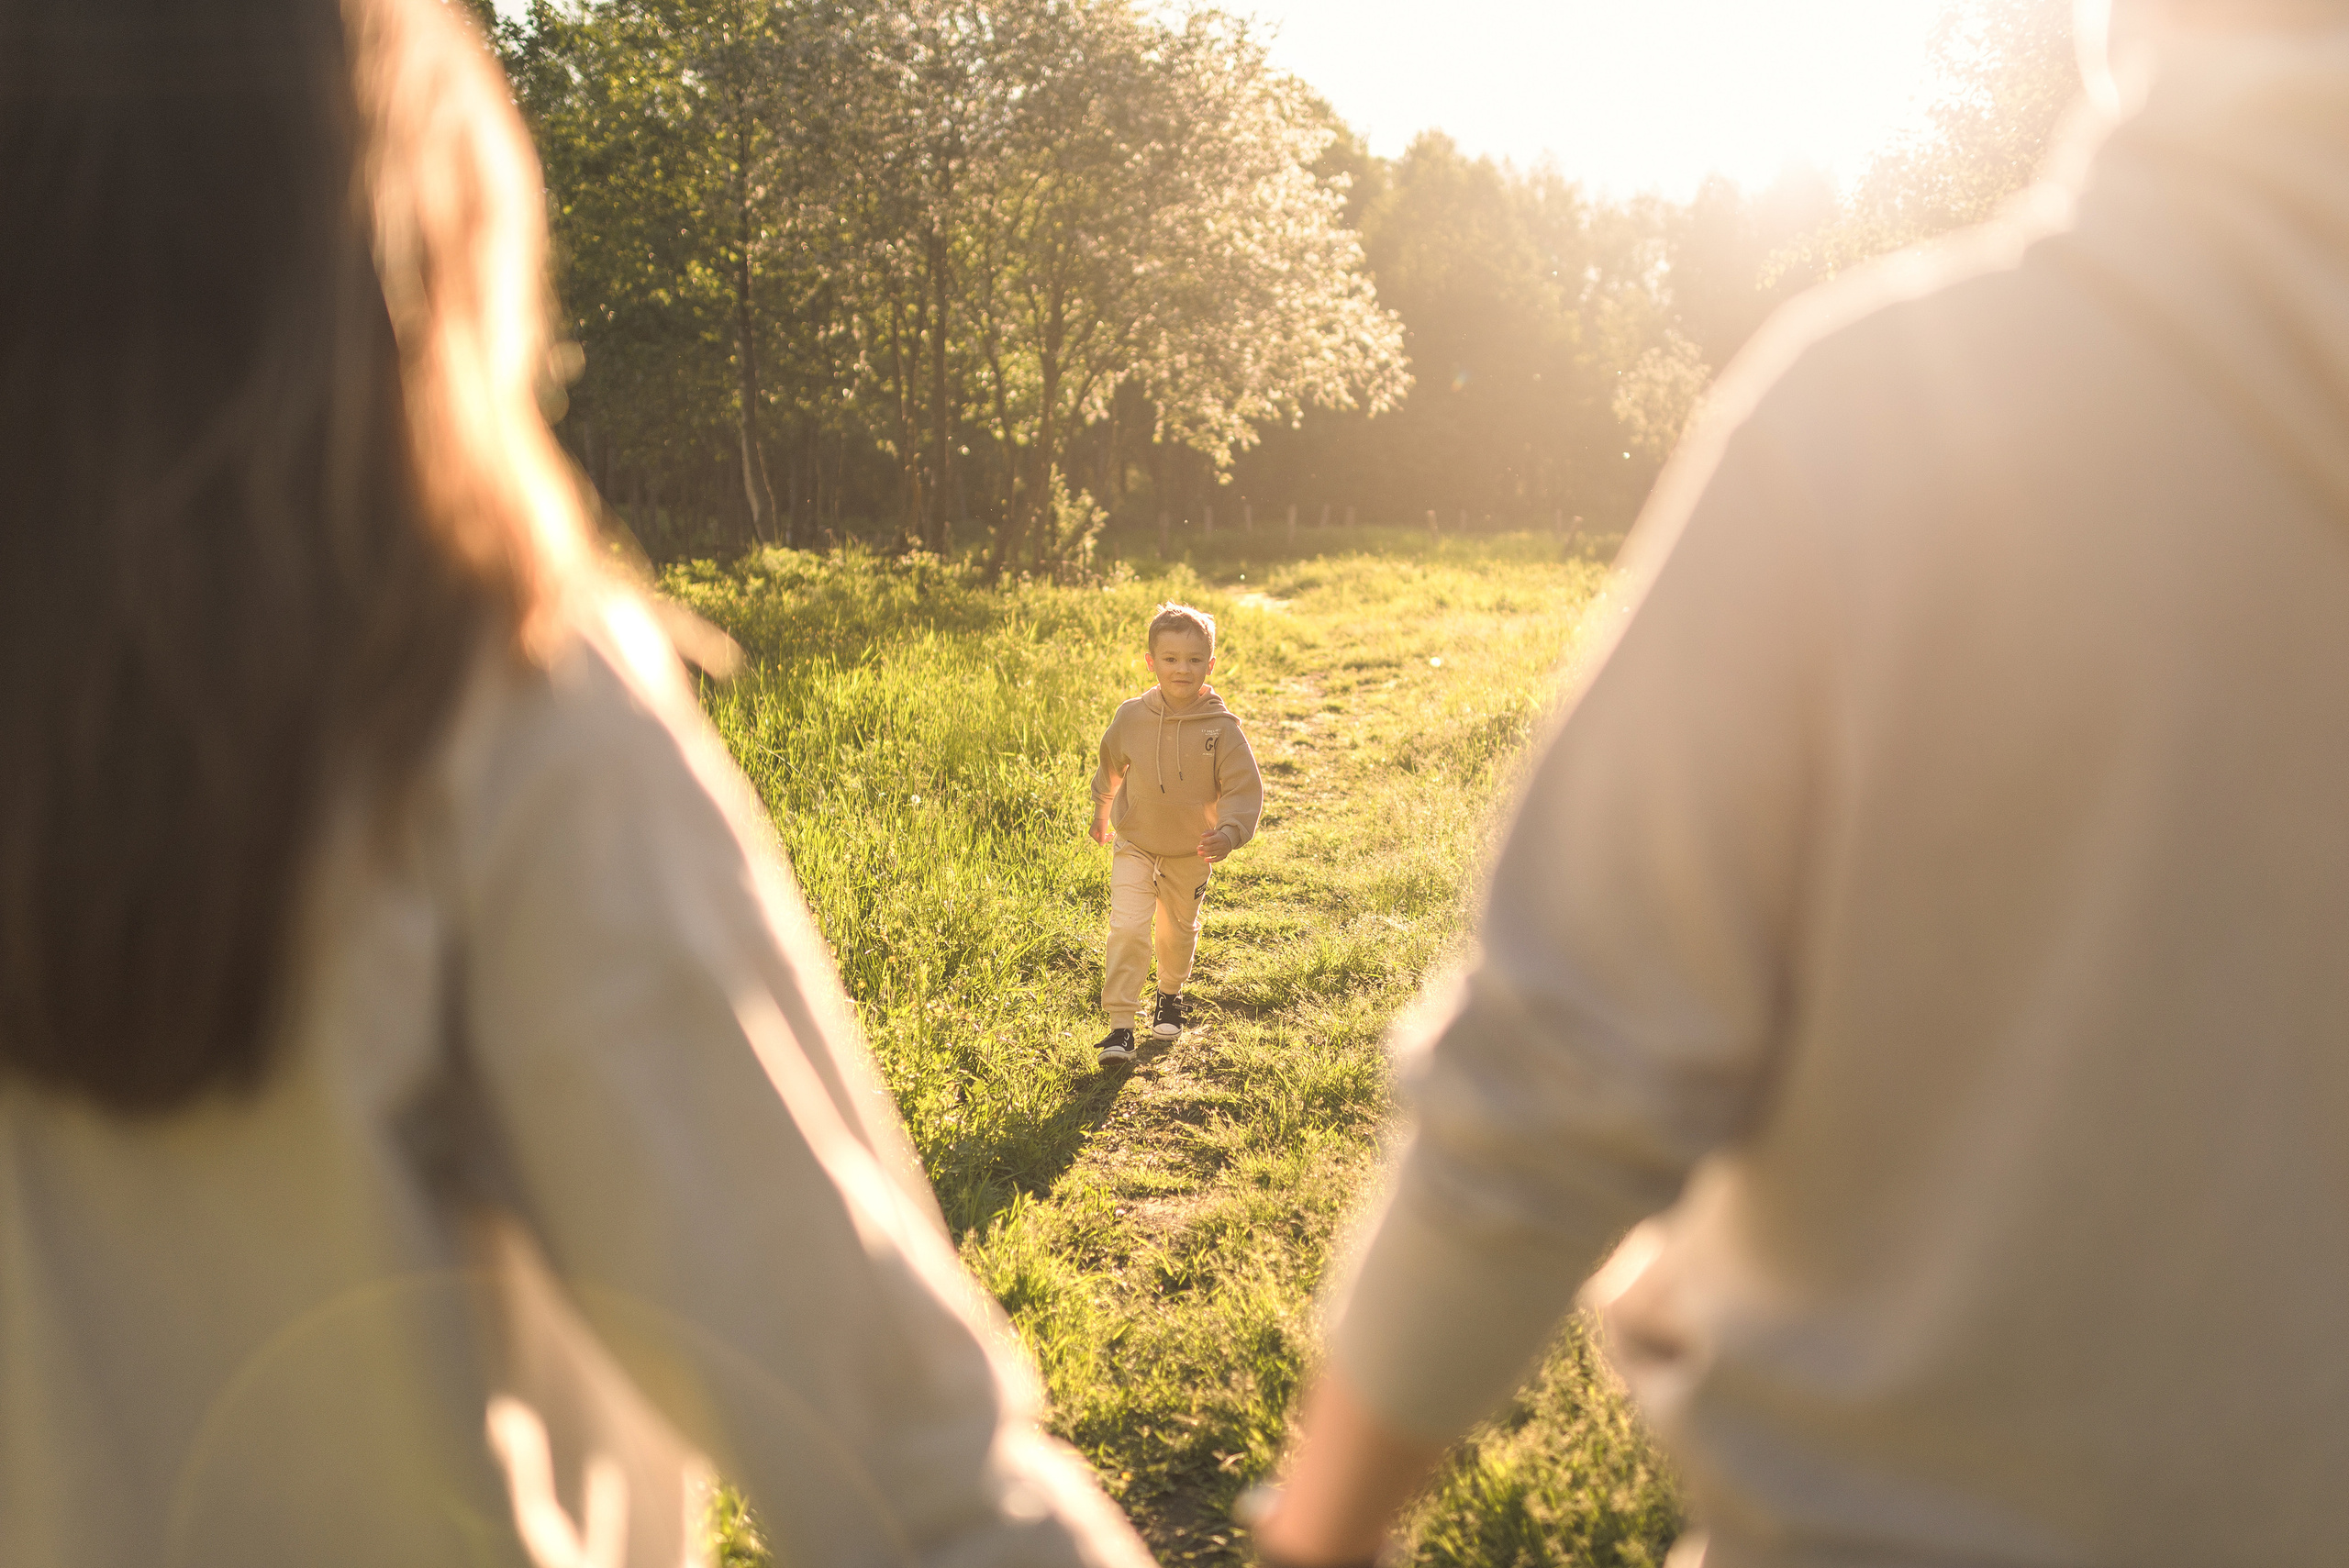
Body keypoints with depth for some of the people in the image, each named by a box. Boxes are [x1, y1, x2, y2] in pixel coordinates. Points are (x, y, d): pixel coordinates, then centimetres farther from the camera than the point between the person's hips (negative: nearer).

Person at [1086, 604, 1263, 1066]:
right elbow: (1110, 768, 7)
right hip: (1135, 846, 0)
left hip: (1191, 854, 1)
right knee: (1128, 929, -14)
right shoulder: (1131, 717, -13)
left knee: (1178, 930, 19)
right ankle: (1121, 1024, -7)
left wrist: (1230, 832, -34)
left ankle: (1170, 994, 47)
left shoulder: (1222, 729, -19)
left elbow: (1245, 789, -17)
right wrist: (1101, 816, 20)